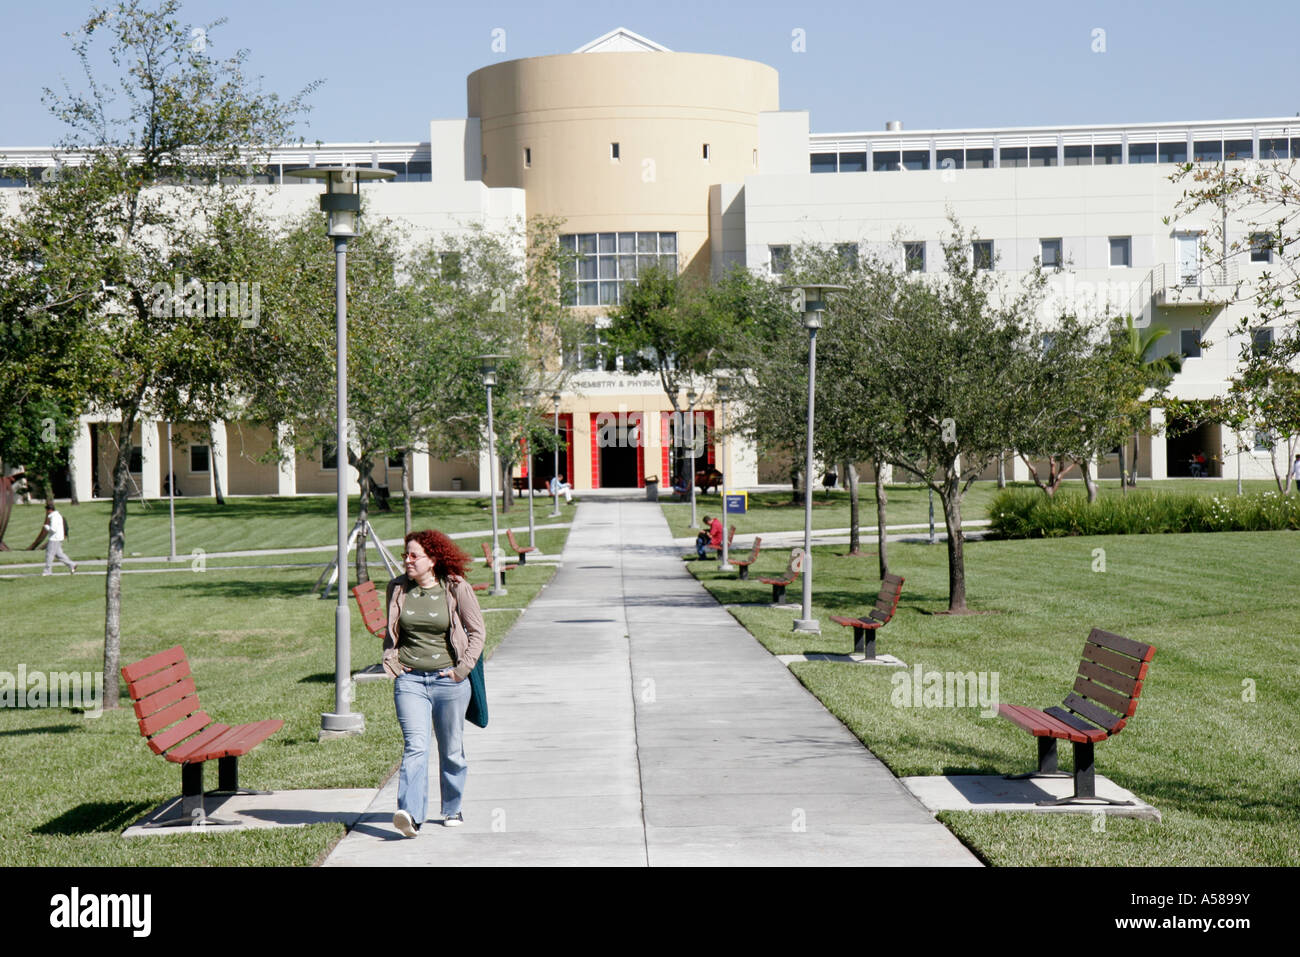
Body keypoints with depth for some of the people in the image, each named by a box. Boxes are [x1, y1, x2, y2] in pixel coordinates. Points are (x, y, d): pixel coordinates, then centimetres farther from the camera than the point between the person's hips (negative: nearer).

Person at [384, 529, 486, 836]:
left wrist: (462, 668, -6)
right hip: (409, 680, 1)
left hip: (448, 681, -1)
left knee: (451, 750, 10)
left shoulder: (457, 589, -4)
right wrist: (391, 659, 4)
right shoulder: (398, 589, 5)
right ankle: (410, 814, -24)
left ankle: (452, 809, 29)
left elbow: (477, 631, 2)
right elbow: (391, 631, 19)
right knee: (415, 745, -15)